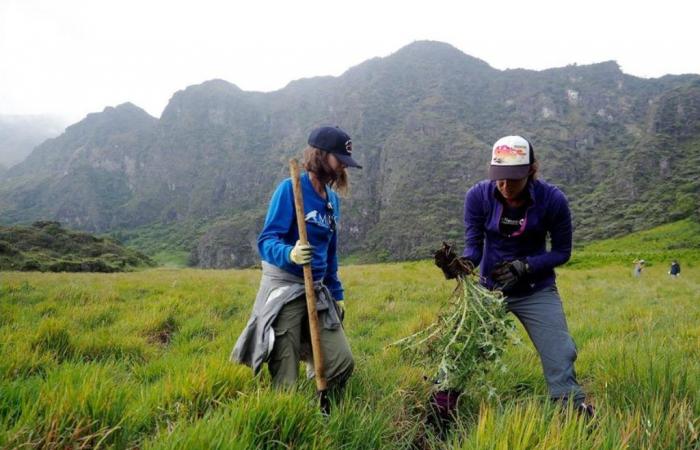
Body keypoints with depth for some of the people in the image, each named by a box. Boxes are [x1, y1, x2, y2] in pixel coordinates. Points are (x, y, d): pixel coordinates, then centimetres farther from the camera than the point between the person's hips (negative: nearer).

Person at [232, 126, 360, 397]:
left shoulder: (332, 198, 11)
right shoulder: (290, 189, -11)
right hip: (284, 290, -6)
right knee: (286, 384, -1)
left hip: (318, 291, 6)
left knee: (343, 363, -1)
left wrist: (336, 293, 19)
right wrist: (290, 254, -37)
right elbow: (266, 241, -17)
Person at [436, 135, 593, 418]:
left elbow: (562, 252, -6)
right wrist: (464, 263, -34)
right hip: (489, 288, 1)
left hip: (537, 291, 0)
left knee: (559, 357, -2)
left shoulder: (552, 199, -17)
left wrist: (524, 266, -22)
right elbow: (473, 244, -11)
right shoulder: (479, 195, -16)